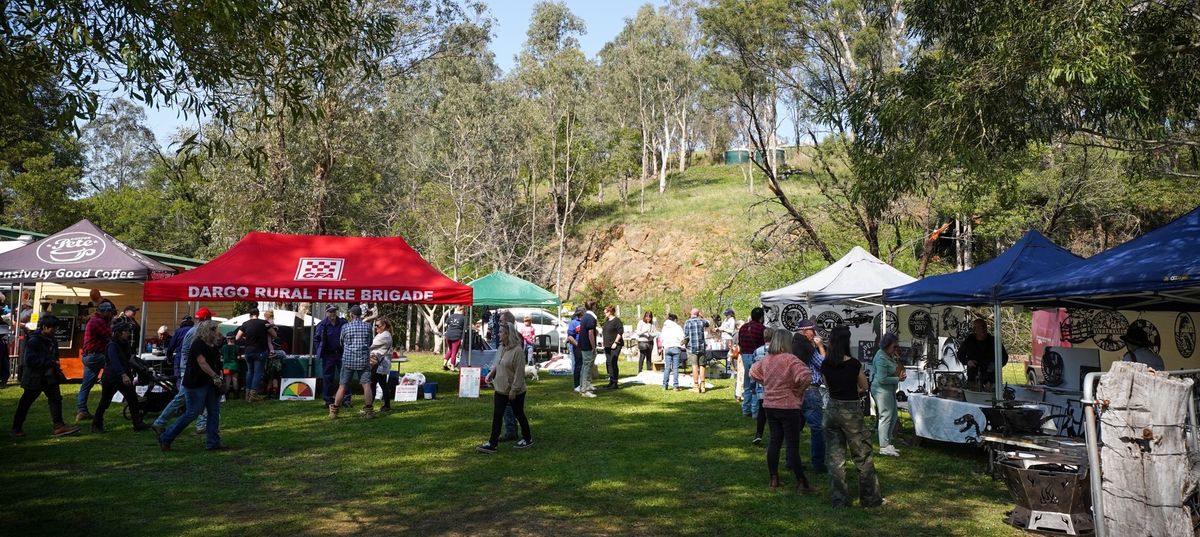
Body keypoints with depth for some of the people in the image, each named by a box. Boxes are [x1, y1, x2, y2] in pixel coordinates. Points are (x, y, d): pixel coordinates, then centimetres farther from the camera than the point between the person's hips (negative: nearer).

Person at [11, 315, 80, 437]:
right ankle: (17, 428, 21)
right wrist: (50, 363, -22)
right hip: (34, 377, -7)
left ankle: (58, 425, -1)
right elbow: (30, 360, -23)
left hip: (50, 376, 7)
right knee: (26, 402, 7)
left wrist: (55, 365, 7)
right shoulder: (34, 340, -16)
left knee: (56, 399, -1)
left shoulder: (51, 340, 8)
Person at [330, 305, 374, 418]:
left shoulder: (345, 327, -2)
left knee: (342, 386, 5)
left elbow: (341, 342, 12)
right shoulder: (367, 327, 1)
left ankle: (334, 411, 9)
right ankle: (369, 410, 2)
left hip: (348, 359, 0)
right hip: (364, 360, 0)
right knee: (366, 385, 3)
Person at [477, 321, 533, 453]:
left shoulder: (518, 351, -22)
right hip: (501, 389, 7)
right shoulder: (501, 348, 4)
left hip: (515, 391, -7)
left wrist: (514, 390, -21)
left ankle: (527, 439, 29)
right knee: (497, 415, 5)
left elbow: (519, 373, -22)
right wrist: (492, 373, -1)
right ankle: (492, 443, 8)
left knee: (518, 414, 9)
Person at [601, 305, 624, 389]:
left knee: (613, 363, -10)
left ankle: (615, 383, -6)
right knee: (608, 363, 9)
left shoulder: (616, 320, -11)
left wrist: (615, 342, -17)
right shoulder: (606, 321, 16)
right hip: (607, 346, 9)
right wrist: (605, 343, 19)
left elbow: (620, 332, -16)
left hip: (615, 345, -9)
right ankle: (611, 382, 18)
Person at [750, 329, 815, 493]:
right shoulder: (790, 359, -17)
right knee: (793, 445, -2)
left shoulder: (766, 360, 5)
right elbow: (805, 376, -29)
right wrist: (799, 390, -12)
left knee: (774, 441, 14)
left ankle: (773, 479, 19)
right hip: (788, 407, -6)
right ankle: (801, 483, 2)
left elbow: (753, 372, 22)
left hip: (769, 406, 6)